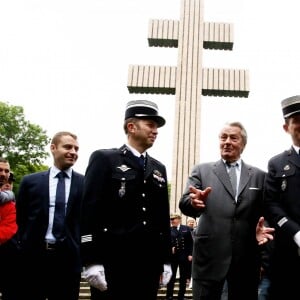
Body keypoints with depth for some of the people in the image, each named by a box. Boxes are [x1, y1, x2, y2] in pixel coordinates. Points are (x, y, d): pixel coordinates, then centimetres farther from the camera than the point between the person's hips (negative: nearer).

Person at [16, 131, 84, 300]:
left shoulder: (85, 184, 3)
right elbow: (20, 219, 11)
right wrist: (25, 247, 7)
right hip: (33, 258, 1)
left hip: (69, 259, 0)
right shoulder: (30, 181, 7)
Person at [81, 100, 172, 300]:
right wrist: (91, 261, -14)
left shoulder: (159, 169, 16)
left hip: (150, 264, 5)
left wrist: (166, 260, 11)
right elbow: (90, 211, -8)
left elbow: (163, 217, 15)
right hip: (113, 262, -5)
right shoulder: (104, 159, -1)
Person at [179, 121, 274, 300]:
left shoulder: (259, 175, 11)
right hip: (209, 255, -2)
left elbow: (265, 212, 11)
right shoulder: (202, 170, 6)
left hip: (246, 258, 2)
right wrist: (193, 202, -29)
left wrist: (262, 228, -11)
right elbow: (184, 204, -5)